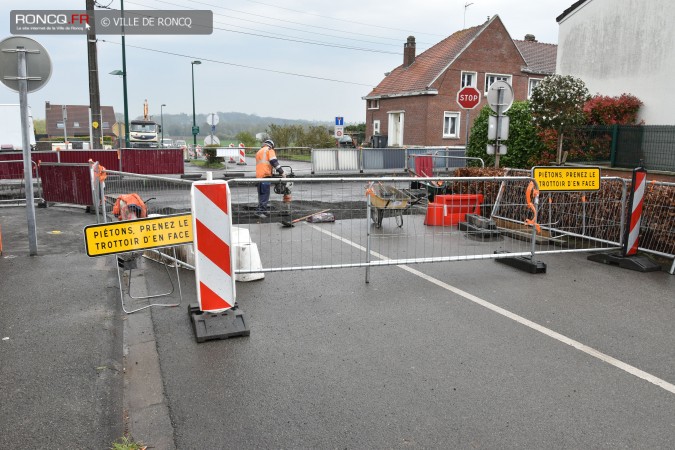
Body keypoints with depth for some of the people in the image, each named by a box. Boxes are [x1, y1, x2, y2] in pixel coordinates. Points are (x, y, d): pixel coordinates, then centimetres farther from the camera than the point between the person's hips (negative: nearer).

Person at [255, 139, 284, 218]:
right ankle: (260, 211, -18)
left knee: (261, 193, 16)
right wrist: (281, 172, -9)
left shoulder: (259, 152, 29)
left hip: (258, 175, 8)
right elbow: (274, 162, -9)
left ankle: (263, 209, 24)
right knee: (265, 194, -11)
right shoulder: (269, 150, 5)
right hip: (265, 175, -8)